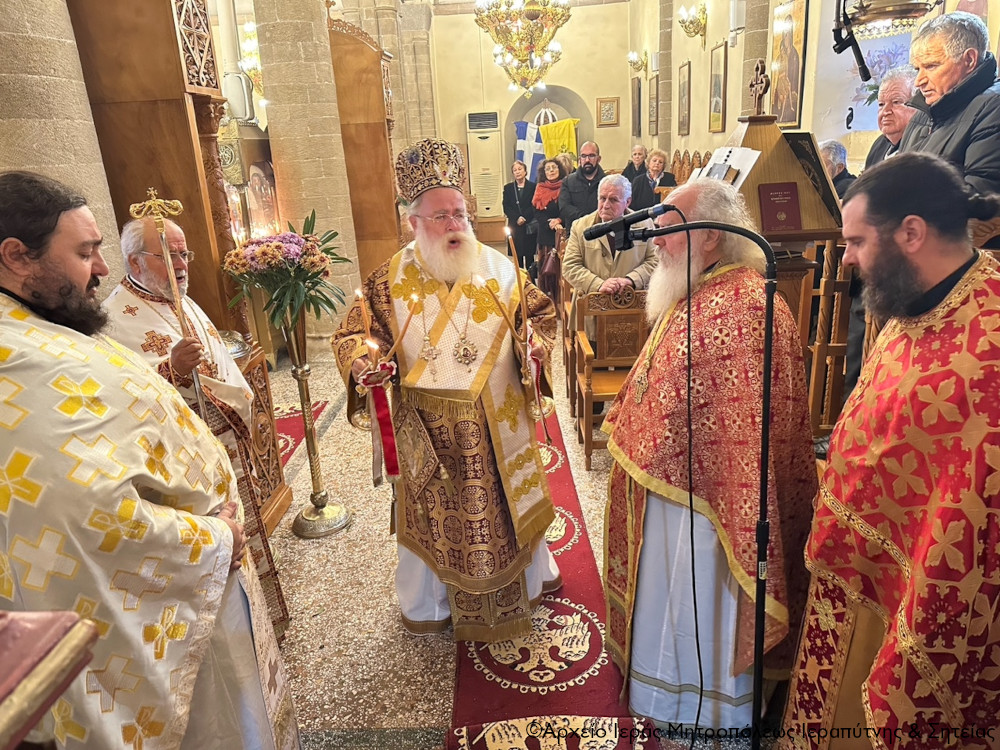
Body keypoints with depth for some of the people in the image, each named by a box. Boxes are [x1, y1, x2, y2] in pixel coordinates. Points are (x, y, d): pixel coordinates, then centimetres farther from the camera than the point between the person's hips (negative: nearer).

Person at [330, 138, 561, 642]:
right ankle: (427, 604, 37)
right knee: (434, 511, 13)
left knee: (507, 499, 20)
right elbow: (353, 331, -3)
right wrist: (361, 360, -25)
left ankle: (530, 576, 49)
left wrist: (538, 340, -14)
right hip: (428, 428, -2)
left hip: (497, 422, 2)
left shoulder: (499, 269, -1)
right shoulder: (391, 281, -6)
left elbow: (540, 313, 7)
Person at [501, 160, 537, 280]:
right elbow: (506, 208, 5)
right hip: (514, 226, 2)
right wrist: (517, 218, -10)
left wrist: (524, 218, -12)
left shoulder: (533, 186, 4)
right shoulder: (508, 188, 11)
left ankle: (531, 278, 2)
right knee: (517, 256, 0)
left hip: (530, 226, -2)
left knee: (529, 254, -1)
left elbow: (535, 206, -1)